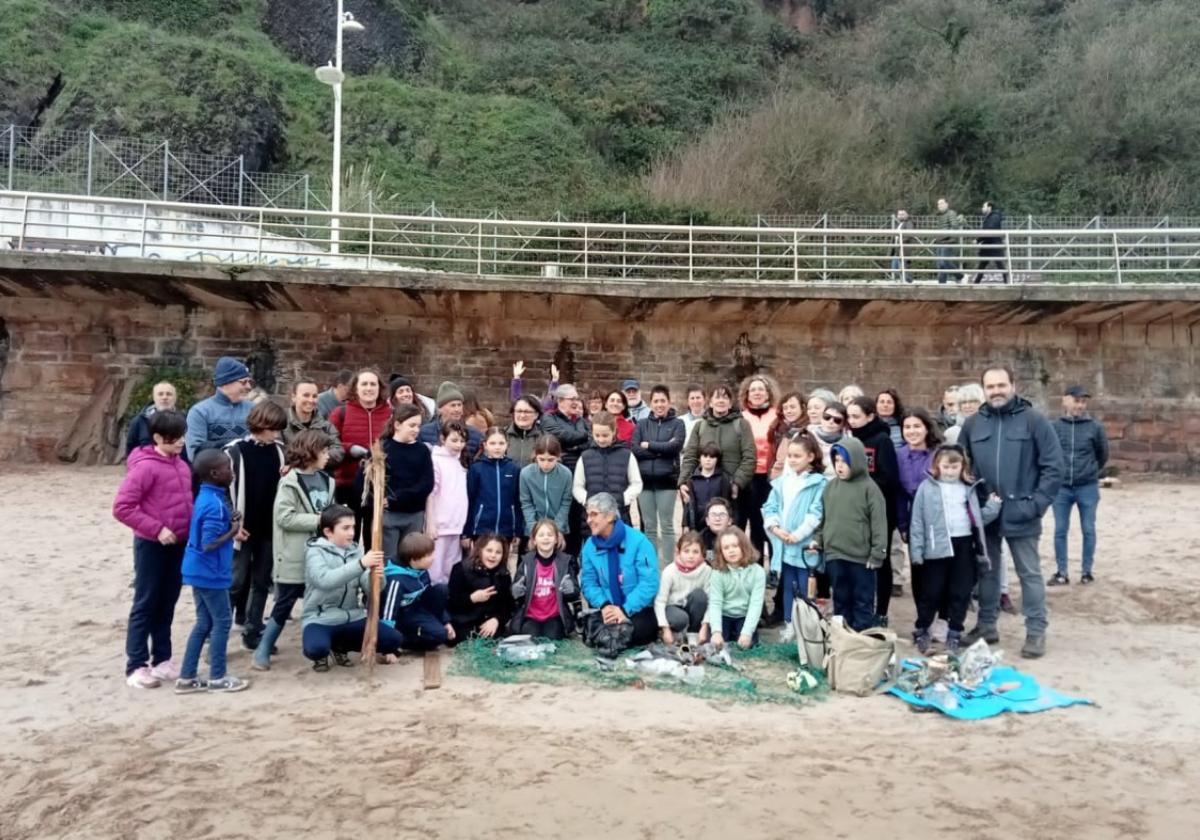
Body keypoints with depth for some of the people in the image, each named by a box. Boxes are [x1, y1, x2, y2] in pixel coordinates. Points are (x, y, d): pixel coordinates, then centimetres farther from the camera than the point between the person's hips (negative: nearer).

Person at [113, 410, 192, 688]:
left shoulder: (181, 466, 6)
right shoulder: (145, 466, -15)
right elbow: (121, 507, -18)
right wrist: (156, 529, -20)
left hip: (178, 545, 7)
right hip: (152, 545, -7)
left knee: (167, 604, 14)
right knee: (146, 605, 2)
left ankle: (162, 659, 24)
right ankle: (136, 665, 12)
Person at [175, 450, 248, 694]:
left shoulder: (204, 497, 7)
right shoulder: (215, 504, -22)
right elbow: (209, 544, -26)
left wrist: (229, 522, 2)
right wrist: (233, 532, -13)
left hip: (199, 571, 9)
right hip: (210, 573, -9)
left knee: (204, 623, 16)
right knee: (222, 622, 4)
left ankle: (186, 678, 20)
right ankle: (217, 678, 14)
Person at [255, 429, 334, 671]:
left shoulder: (326, 480, 10)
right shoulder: (291, 482, -10)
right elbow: (283, 517, -18)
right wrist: (317, 521, -19)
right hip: (295, 557, -6)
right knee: (284, 606, 1)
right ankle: (262, 652, 13)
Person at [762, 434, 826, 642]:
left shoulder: (819, 482, -7)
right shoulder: (781, 481, 11)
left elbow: (816, 513, -14)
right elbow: (770, 507, 8)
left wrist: (797, 534, -18)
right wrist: (775, 527, -9)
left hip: (805, 545, -6)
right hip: (783, 545, 6)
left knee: (805, 589, -1)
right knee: (787, 586, 14)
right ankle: (789, 624, 24)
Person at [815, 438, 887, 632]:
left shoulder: (869, 487, -9)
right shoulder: (831, 486, 6)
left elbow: (879, 523, -9)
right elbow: (823, 517, 15)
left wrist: (877, 553, -11)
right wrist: (818, 539, 6)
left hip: (861, 556, -5)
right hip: (834, 555, 5)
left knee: (863, 601, 7)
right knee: (840, 599, 16)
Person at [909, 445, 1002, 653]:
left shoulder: (969, 488, 9)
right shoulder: (927, 488, -2)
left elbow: (977, 518, 16)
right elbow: (918, 521, -4)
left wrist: (993, 506, 0)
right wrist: (917, 550, -8)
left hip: (965, 545, 3)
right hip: (937, 547, -3)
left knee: (961, 593, 9)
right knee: (932, 592, 5)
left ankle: (954, 634, 21)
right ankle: (921, 631, 19)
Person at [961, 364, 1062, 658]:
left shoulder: (1034, 421, -5)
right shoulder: (973, 423, 4)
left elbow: (1053, 466, -7)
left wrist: (1036, 504, -13)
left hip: (1021, 515, -3)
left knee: (1030, 573, 6)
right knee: (987, 571, 14)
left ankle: (1036, 631, 17)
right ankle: (986, 626, 27)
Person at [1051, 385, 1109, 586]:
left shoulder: (1095, 427, -3)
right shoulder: (1055, 427, -4)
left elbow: (1103, 455, 10)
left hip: (1087, 488, 0)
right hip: (1061, 488, 0)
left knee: (1088, 530, 7)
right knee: (1060, 531, 4)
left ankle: (1087, 571, 19)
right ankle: (1061, 573, 13)